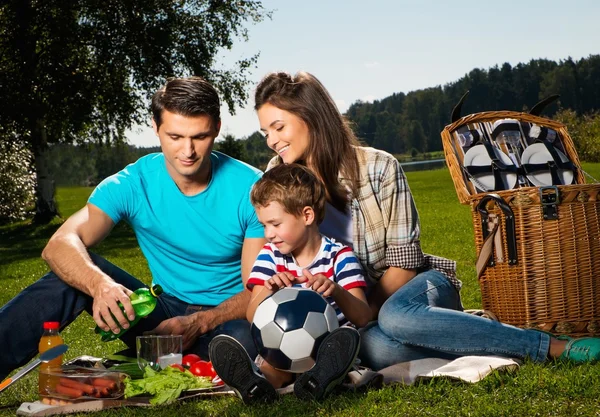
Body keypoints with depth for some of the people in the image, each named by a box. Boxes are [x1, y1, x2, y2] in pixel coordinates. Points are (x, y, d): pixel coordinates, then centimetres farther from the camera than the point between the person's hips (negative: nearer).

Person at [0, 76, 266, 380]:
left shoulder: (250, 188, -12)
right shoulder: (133, 184, -9)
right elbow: (59, 246, -22)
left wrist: (199, 324, -30)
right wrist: (100, 284, -45)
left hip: (227, 318, -2)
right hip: (166, 311, 2)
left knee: (246, 339, -39)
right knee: (81, 271, -21)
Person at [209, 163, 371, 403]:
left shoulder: (338, 256, 0)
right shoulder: (270, 255, 9)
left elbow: (363, 318, -9)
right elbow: (252, 317, 1)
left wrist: (336, 291, -30)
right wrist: (268, 291, -21)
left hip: (328, 345, -1)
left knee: (347, 339, -36)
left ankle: (320, 379, -63)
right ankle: (256, 384, -64)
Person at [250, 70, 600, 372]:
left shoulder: (378, 168, -11)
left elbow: (403, 263, -10)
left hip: (416, 287, -2)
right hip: (350, 306, 2)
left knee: (395, 318, -41)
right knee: (372, 347, -37)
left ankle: (553, 347, -28)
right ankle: (549, 348, -29)